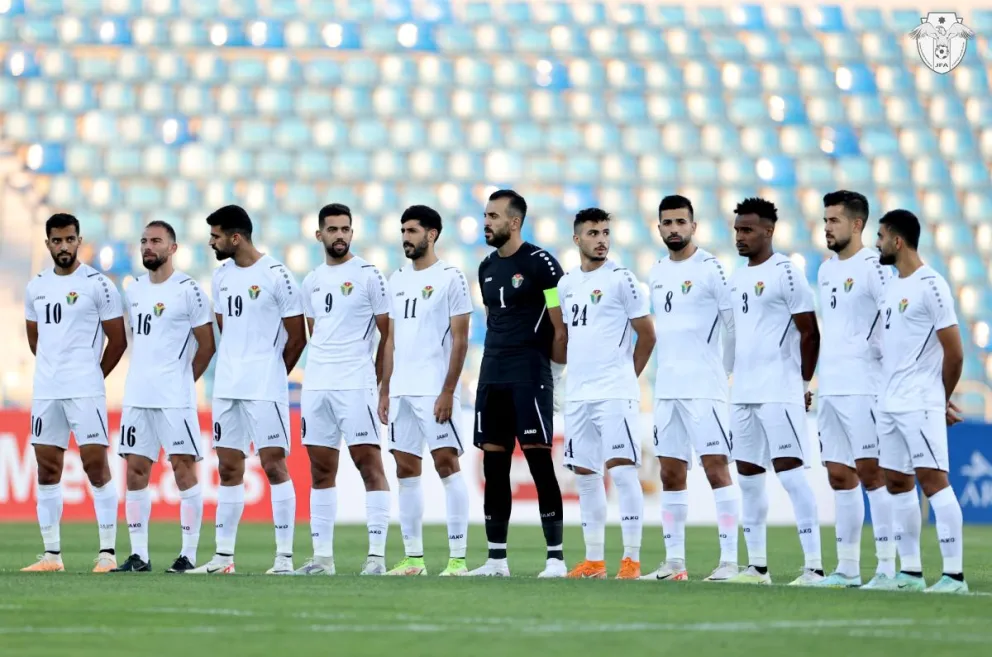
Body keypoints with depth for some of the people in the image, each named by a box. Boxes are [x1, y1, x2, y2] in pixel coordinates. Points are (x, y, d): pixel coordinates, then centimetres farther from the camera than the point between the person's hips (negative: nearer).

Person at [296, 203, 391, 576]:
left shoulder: (368, 276, -2)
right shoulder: (312, 282, 14)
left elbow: (388, 335, 0)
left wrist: (376, 382, 1)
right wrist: (325, 368, 14)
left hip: (355, 385, -6)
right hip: (315, 385, 6)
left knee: (369, 463, -9)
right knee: (320, 469, 7)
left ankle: (377, 554, -9)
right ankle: (322, 555, 11)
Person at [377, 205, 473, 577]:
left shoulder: (450, 278, -5)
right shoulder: (398, 280, 15)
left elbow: (460, 341, -8)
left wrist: (447, 392, -15)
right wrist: (385, 392, 14)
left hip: (435, 390, -7)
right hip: (401, 391, 7)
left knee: (446, 464, -8)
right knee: (405, 469, 6)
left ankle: (458, 557, -8)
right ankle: (413, 558, 11)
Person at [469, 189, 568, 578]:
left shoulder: (541, 264, -7)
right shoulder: (487, 268, 15)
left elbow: (561, 328, -7)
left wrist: (556, 380, -7)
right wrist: (493, 368, 16)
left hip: (530, 377, -7)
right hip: (493, 378, 7)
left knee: (540, 462, -9)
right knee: (494, 466, 6)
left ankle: (556, 556, -6)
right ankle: (496, 559, 11)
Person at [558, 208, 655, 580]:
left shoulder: (620, 279, -5)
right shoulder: (566, 284, 13)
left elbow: (647, 335, -2)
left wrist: (626, 375, 4)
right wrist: (578, 374, 14)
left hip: (615, 393, -7)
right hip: (577, 394, 7)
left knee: (622, 471, -11)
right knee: (584, 475, 9)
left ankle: (632, 559, -10)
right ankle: (594, 560, 15)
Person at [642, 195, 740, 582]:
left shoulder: (710, 269, -7)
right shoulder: (656, 274, 14)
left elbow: (734, 325, -5)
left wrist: (722, 371, 2)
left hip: (704, 390, -7)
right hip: (666, 390, 7)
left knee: (716, 468, -9)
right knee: (671, 474, 8)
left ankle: (729, 559, -9)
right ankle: (674, 561, 13)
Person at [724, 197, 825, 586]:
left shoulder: (786, 273, -9)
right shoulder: (737, 278, 16)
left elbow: (809, 333, -8)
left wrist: (803, 384, -4)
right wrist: (736, 379, 18)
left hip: (779, 393, -9)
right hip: (743, 394, 9)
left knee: (790, 471, -12)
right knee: (748, 475, 9)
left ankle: (814, 566, -12)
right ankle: (757, 566, 16)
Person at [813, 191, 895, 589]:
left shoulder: (871, 266, -10)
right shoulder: (826, 270, 16)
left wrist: (874, 352, -12)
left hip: (862, 388, -8)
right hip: (829, 388, 9)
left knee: (871, 472, -8)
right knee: (839, 477, 9)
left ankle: (887, 567, -6)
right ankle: (848, 567, 13)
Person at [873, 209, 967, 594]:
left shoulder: (930, 286, -12)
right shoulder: (892, 287, 14)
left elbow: (954, 353, -11)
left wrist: (941, 401, 1)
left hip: (920, 403, -9)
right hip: (890, 403, 9)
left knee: (932, 479, -12)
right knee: (897, 481, 10)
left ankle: (954, 574, -12)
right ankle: (910, 572, 16)